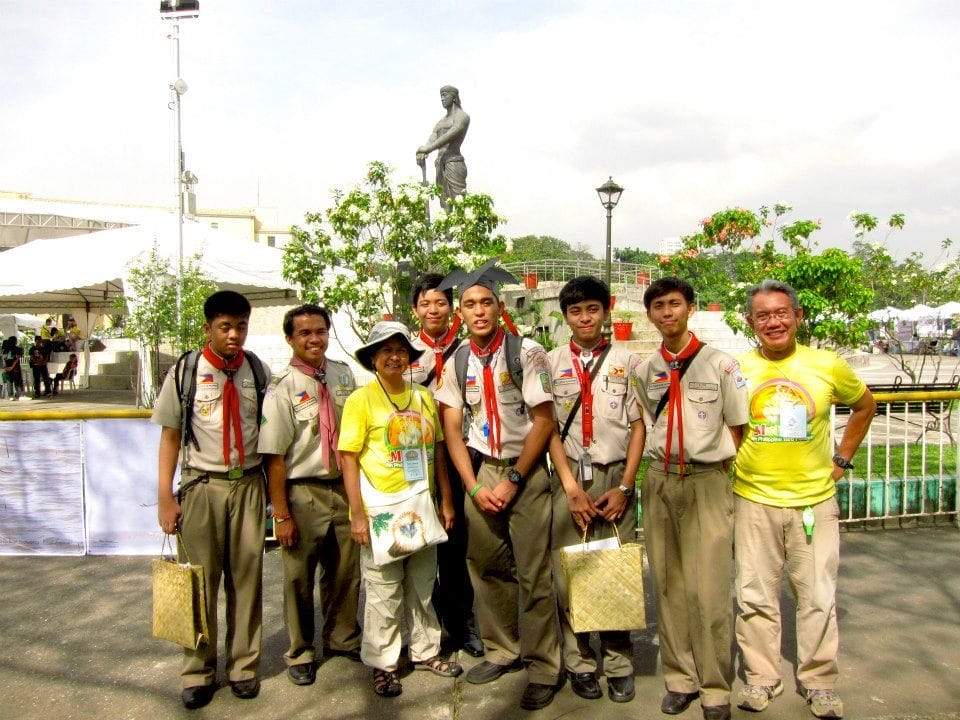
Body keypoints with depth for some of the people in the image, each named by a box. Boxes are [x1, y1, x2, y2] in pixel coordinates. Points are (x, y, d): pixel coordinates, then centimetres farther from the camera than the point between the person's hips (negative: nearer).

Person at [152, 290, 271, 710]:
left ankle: (244, 665, 23)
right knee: (199, 580, 6)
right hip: (201, 486, -1)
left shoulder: (259, 372, 3)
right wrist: (165, 496, -2)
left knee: (247, 578, 7)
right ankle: (198, 671, 22)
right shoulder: (184, 373, -1)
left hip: (248, 485, 1)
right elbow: (170, 436, 2)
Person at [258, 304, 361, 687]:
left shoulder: (344, 374, 2)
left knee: (346, 570, 17)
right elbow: (274, 456, -14)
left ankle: (342, 638, 41)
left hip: (343, 486, 5)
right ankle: (300, 652, 32)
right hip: (303, 492, -4)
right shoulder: (282, 388, -13)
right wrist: (281, 514, -14)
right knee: (299, 577, 9)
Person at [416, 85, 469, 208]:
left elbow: (451, 135, -15)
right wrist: (422, 153, -14)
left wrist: (428, 148, -22)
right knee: (445, 206, 3)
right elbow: (431, 140, 9)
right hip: (440, 164, 8)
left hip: (454, 163, -7)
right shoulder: (440, 122, 25)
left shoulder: (462, 116, 3)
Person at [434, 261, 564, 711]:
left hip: (526, 470, -4)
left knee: (533, 573, -2)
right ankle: (501, 651, 30)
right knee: (487, 567, 11)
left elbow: (544, 421, -9)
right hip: (480, 470, 4)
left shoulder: (527, 353, -9)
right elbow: (452, 430, 4)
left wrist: (514, 480, -10)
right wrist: (475, 487, -4)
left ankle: (543, 668, 13)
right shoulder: (456, 363, 3)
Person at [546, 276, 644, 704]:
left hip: (615, 478, 0)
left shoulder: (627, 361, 6)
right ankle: (580, 661, 17)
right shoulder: (551, 363, 7)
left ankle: (618, 661, 16)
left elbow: (638, 425, 4)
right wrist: (571, 486, -6)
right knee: (569, 570, 2)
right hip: (569, 476, 0)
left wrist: (624, 487, -4)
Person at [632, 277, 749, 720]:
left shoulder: (720, 364, -1)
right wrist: (660, 463, 8)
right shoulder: (645, 371, 8)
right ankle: (679, 678, 21)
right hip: (659, 483, 4)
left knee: (709, 589, -3)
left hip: (707, 482, -3)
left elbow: (736, 426, 3)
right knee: (669, 585, 9)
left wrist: (719, 468, -1)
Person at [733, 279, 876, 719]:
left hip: (815, 500, 0)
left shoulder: (828, 365, -1)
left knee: (818, 597, 7)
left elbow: (864, 405, 17)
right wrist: (726, 471, 2)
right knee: (756, 596, 7)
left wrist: (841, 459, 10)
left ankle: (819, 682, 24)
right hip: (754, 500, 0)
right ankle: (761, 679, 23)